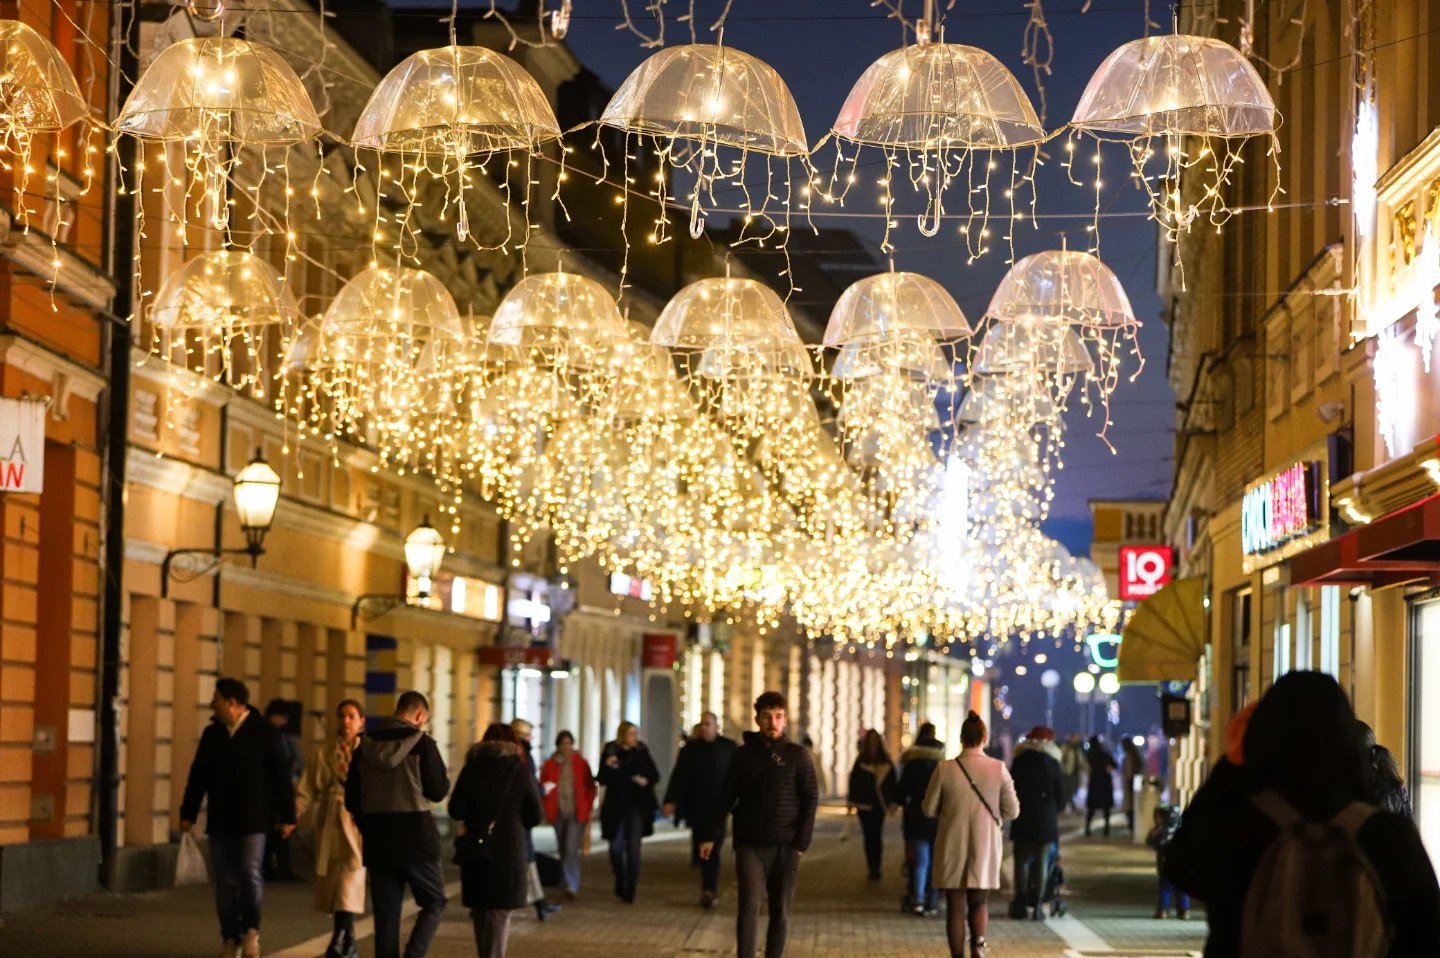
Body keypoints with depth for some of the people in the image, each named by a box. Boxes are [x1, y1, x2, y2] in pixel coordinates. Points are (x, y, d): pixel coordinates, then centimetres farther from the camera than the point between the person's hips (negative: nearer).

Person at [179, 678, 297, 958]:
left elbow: (281, 775, -4)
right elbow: (198, 775, 15)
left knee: (250, 872, -13)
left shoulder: (263, 732, -4)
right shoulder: (212, 734, 11)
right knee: (225, 881, 4)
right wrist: (188, 813, 11)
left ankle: (251, 931, 3)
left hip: (253, 819, -5)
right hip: (220, 820, 5)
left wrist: (286, 816, -7)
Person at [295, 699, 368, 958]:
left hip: (358, 824, -3)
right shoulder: (321, 755, 10)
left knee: (350, 882, -16)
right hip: (329, 827, 3)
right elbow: (306, 793, 5)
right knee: (331, 885, 5)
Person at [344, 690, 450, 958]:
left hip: (378, 838, 4)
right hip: (416, 836, -4)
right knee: (434, 902, 8)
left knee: (386, 913, 8)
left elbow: (352, 796, 8)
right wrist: (443, 777, 14)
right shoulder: (422, 744, -9)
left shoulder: (366, 744, 5)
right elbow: (438, 791, -6)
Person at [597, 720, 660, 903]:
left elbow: (655, 775, 8)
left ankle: (630, 890, -5)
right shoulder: (610, 752, -1)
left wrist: (646, 780, -12)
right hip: (616, 806, 0)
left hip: (637, 806, 0)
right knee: (616, 846, 6)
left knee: (633, 846, -7)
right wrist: (608, 767, -23)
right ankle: (620, 881, 29)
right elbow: (602, 780, -4)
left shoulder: (642, 752, 3)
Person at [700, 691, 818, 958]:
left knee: (780, 912, 5)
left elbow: (811, 799, -1)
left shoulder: (798, 754, 1)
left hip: (785, 846, 0)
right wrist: (711, 836, 7)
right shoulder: (744, 754, 6)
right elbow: (726, 798, 10)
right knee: (749, 905, -12)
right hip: (750, 844, 0)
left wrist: (802, 842, -8)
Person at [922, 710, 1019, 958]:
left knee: (956, 907, 8)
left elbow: (929, 809, -2)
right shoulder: (998, 768, -8)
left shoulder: (945, 769, -10)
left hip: (952, 849, -1)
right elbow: (1012, 811, -2)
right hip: (986, 847, 1)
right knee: (979, 902, 16)